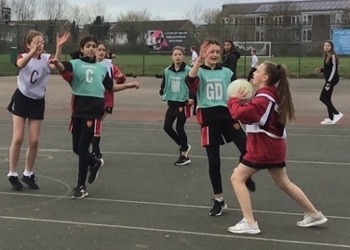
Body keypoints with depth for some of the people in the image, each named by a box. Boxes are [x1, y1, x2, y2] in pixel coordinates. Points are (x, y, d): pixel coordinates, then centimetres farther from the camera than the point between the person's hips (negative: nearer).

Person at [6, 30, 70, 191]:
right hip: (21, 99, -2)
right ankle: (12, 174, 9)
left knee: (34, 141, 4)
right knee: (18, 139, -4)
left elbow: (55, 65, -30)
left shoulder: (46, 58, -6)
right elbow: (21, 64, -36)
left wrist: (59, 47, -45)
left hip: (38, 102, 2)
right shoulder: (23, 56, -10)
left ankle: (28, 174, 20)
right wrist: (33, 51, -54)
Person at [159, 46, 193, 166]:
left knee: (179, 128, -3)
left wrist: (192, 98, -19)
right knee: (167, 127, 4)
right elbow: (164, 85, 15)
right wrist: (163, 92, 0)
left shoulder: (188, 70, -11)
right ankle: (184, 146, 26)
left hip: (183, 104, -5)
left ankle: (184, 155, 13)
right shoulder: (167, 71, 3)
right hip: (172, 103, 5)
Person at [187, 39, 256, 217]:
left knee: (247, 148, -16)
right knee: (213, 161, 3)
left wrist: (237, 118, 2)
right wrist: (199, 60, -32)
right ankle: (219, 200, 17)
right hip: (209, 119, -1)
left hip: (227, 116, 2)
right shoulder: (199, 71, 1)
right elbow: (191, 80, -24)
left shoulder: (227, 72, 9)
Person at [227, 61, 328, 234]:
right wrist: (242, 101, 2)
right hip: (274, 146, 10)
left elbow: (241, 113, -30)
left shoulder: (263, 98, -19)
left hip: (263, 148, -10)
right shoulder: (274, 95, 12)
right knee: (284, 183, 20)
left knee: (237, 178, -3)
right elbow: (253, 114, 19)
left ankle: (249, 223, -6)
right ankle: (314, 215, 28)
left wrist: (234, 100, -11)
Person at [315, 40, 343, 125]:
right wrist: (321, 70, 3)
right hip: (329, 79, 10)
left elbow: (334, 69, -18)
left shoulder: (333, 56, -15)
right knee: (327, 99, 11)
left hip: (332, 79, -10)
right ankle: (331, 118, 16)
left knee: (323, 98, -9)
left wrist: (329, 82, -21)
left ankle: (337, 113, -5)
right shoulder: (327, 56, 13)